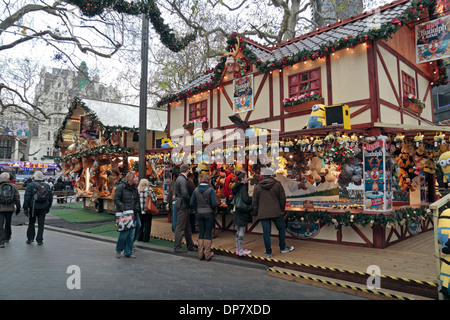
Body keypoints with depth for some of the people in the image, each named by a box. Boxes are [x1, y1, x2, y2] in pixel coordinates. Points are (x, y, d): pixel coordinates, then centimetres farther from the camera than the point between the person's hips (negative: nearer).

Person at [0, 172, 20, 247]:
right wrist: (18, 207, 11)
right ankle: (7, 238, 34)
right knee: (8, 224, 19)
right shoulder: (13, 186, 0)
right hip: (10, 208, 3)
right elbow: (17, 198, 3)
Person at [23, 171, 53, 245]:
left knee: (31, 223, 13)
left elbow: (27, 198, -9)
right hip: (43, 208, 3)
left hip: (33, 208, -2)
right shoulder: (47, 186, 7)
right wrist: (48, 207, 19)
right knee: (41, 224, 6)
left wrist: (25, 208, -4)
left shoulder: (31, 185, -5)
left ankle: (30, 239, 20)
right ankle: (40, 240, 8)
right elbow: (50, 198, 11)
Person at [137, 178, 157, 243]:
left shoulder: (137, 189, 1)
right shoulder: (149, 189, -8)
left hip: (139, 210, 4)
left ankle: (139, 237, 22)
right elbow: (154, 199, -7)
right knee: (147, 224, 4)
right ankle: (145, 238, 6)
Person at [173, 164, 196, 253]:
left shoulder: (179, 178, 13)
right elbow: (185, 194, -24)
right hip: (182, 205, -10)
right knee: (180, 227, -2)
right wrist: (190, 202, -9)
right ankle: (177, 247, 7)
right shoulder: (182, 180, -17)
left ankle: (190, 246, 25)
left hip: (180, 204, 10)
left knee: (187, 226, 16)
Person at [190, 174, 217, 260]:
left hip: (199, 213, 4)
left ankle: (200, 254, 16)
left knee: (201, 233, 11)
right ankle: (207, 254, 9)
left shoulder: (196, 190, 2)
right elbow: (214, 203, -14)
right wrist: (213, 208, 6)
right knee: (208, 233, 5)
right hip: (209, 213, -4)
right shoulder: (210, 189, -10)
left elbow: (192, 203, 2)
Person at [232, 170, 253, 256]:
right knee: (242, 230, -1)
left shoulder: (237, 187, 11)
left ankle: (238, 249, 23)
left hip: (237, 211, 9)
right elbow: (246, 199, -23)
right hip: (243, 212, -9)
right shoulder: (243, 186, -15)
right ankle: (240, 250, 6)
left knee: (239, 231, 16)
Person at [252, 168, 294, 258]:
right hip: (276, 212, -1)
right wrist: (282, 210, 15)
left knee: (266, 233, 5)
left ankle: (268, 252, 12)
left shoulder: (257, 187, 3)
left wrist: (256, 213, 15)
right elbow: (282, 199, 1)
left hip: (263, 214, 1)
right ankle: (283, 248, 26)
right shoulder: (277, 184, -1)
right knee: (281, 228, 17)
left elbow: (254, 202, 5)